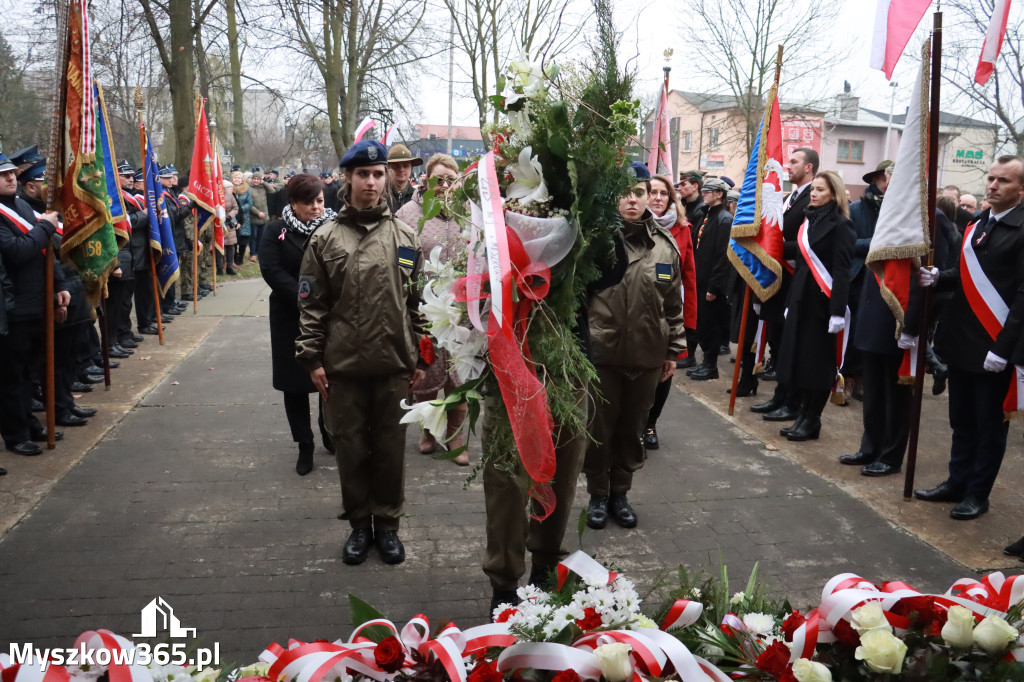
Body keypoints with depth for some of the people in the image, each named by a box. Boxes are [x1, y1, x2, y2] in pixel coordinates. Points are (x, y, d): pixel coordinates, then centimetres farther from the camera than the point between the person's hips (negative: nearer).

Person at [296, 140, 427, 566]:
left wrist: (421, 358, 4)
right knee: (351, 447, 9)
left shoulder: (405, 237, 5)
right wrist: (312, 358, -2)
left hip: (395, 363, 1)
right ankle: (359, 524, 26)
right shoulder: (325, 239, 2)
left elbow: (419, 302, 7)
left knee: (390, 447, 9)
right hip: (343, 364, 0)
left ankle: (387, 523, 25)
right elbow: (311, 304, 3)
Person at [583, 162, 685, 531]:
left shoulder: (665, 245, 4)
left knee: (632, 428, 14)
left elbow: (674, 304, 11)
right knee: (599, 428, 9)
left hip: (648, 356, 3)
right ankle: (598, 494, 28)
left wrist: (673, 349, 12)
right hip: (601, 353, -3)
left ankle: (620, 492, 32)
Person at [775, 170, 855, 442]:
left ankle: (812, 420, 10)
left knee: (817, 361, 1)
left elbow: (842, 271, -15)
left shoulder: (840, 225, -9)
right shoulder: (810, 220, 13)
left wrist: (838, 311, -21)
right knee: (799, 358, 9)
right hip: (800, 297, 7)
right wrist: (791, 299, 11)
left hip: (822, 301, -7)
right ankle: (804, 414, 19)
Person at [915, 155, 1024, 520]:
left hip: (994, 346, -7)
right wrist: (937, 277, -5)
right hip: (961, 340, 7)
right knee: (961, 419, 17)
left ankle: (978, 493, 20)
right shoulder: (976, 224, 12)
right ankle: (957, 482, 30)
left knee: (989, 425, 7)